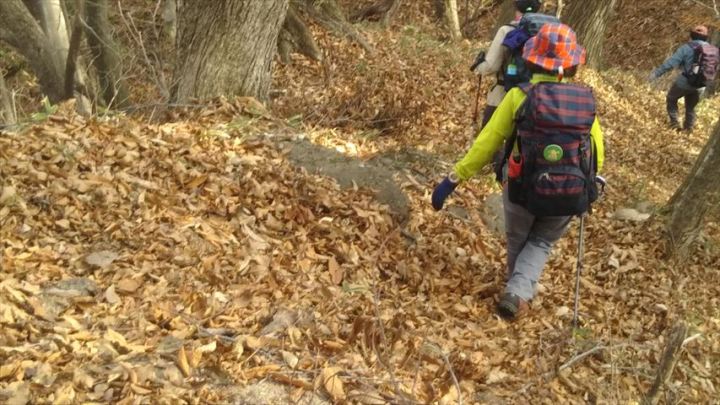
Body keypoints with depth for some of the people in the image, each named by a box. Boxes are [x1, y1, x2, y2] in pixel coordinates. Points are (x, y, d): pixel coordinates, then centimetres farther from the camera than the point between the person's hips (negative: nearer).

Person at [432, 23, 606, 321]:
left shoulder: (519, 96, -13)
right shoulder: (586, 100, -5)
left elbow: (487, 143, -14)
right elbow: (597, 150, 2)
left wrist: (454, 178, -8)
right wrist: (589, 183, 21)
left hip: (522, 190, -1)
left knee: (517, 240, 26)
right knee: (541, 243, 23)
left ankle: (517, 289, 44)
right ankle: (518, 294, 3)